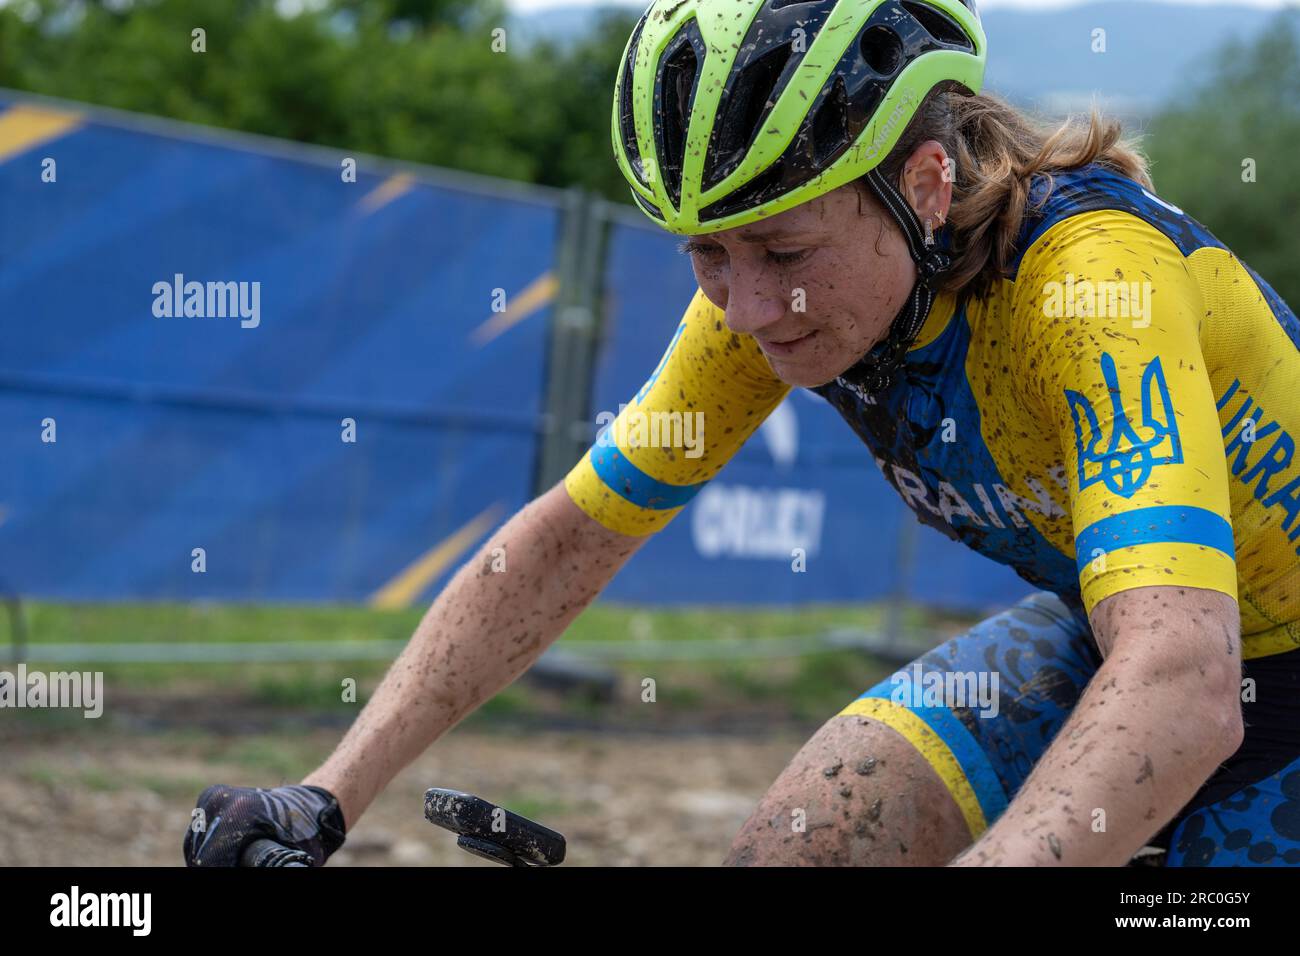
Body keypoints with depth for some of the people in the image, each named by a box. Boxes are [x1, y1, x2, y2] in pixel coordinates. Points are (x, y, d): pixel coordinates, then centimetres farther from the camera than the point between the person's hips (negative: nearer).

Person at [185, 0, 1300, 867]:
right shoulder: (767, 283, -15)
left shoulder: (1091, 272, -36)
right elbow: (569, 538, -8)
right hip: (1104, 636, 5)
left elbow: (1183, 689, -49)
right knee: (789, 851, -15)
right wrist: (328, 798, -17)